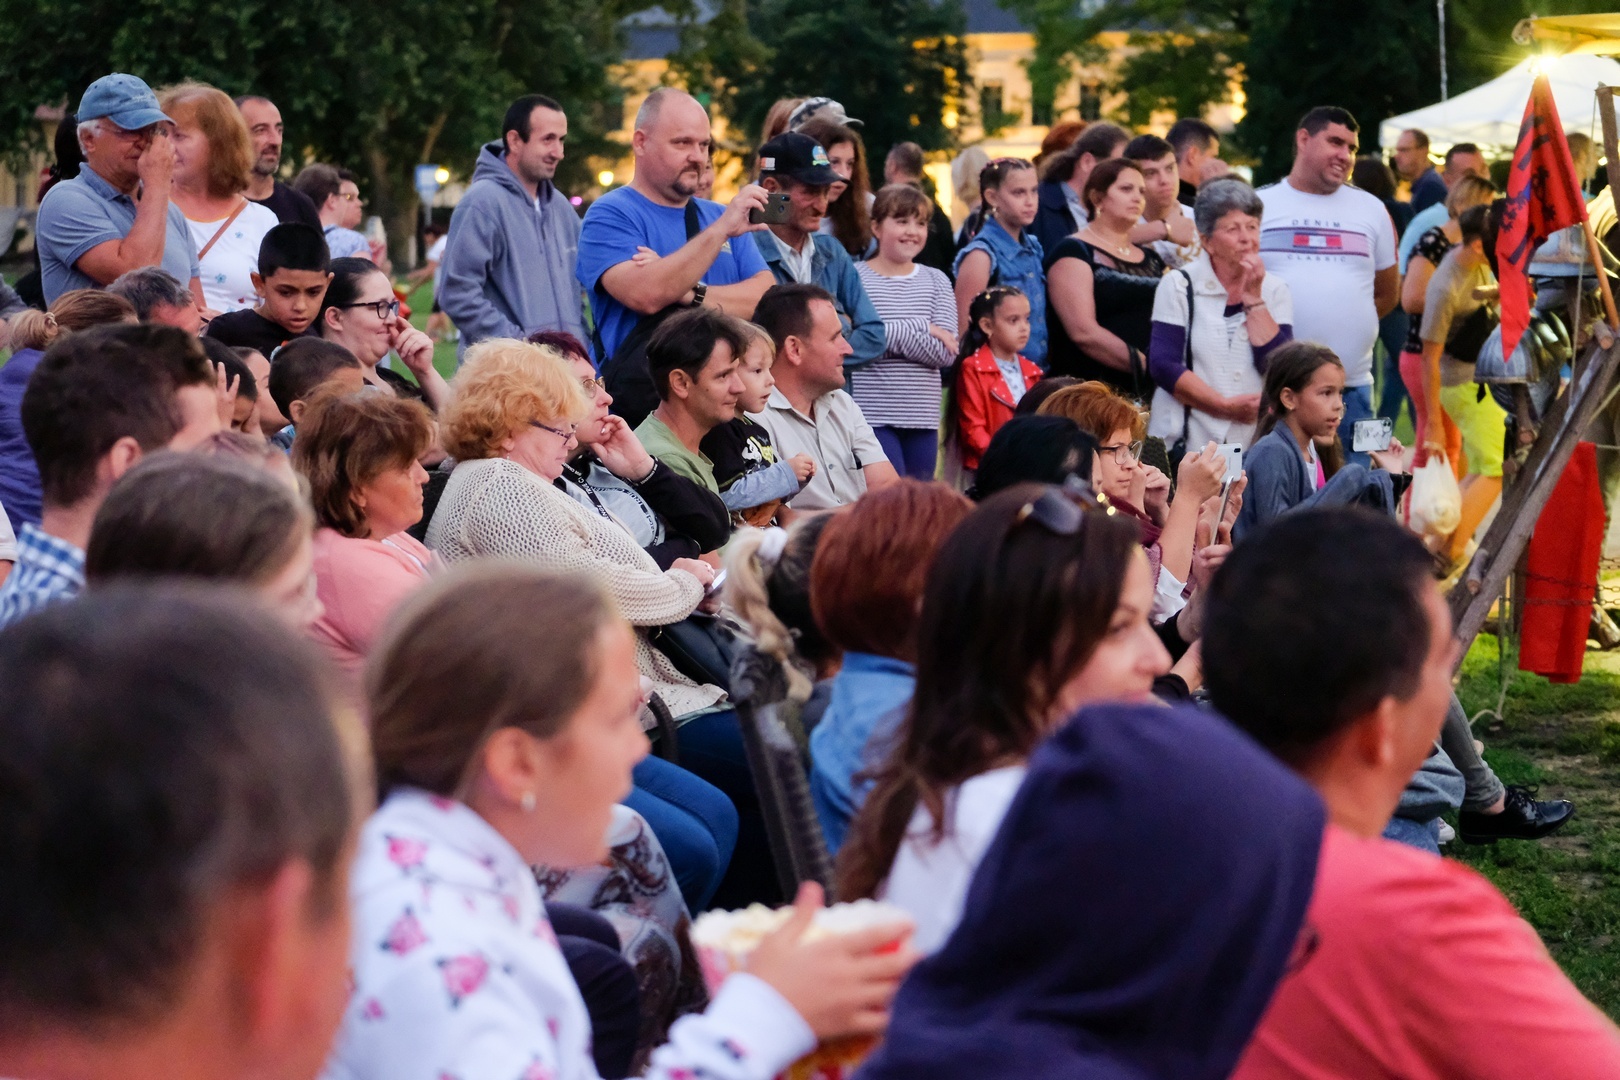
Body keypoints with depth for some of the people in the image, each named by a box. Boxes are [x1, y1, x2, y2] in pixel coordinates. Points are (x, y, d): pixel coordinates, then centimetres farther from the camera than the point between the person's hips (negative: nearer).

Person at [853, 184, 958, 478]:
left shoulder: (936, 281, 11)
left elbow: (945, 352, -1)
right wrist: (922, 329, -9)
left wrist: (886, 334, -11)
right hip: (873, 417, -4)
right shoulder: (855, 277, -1)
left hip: (923, 418, 5)